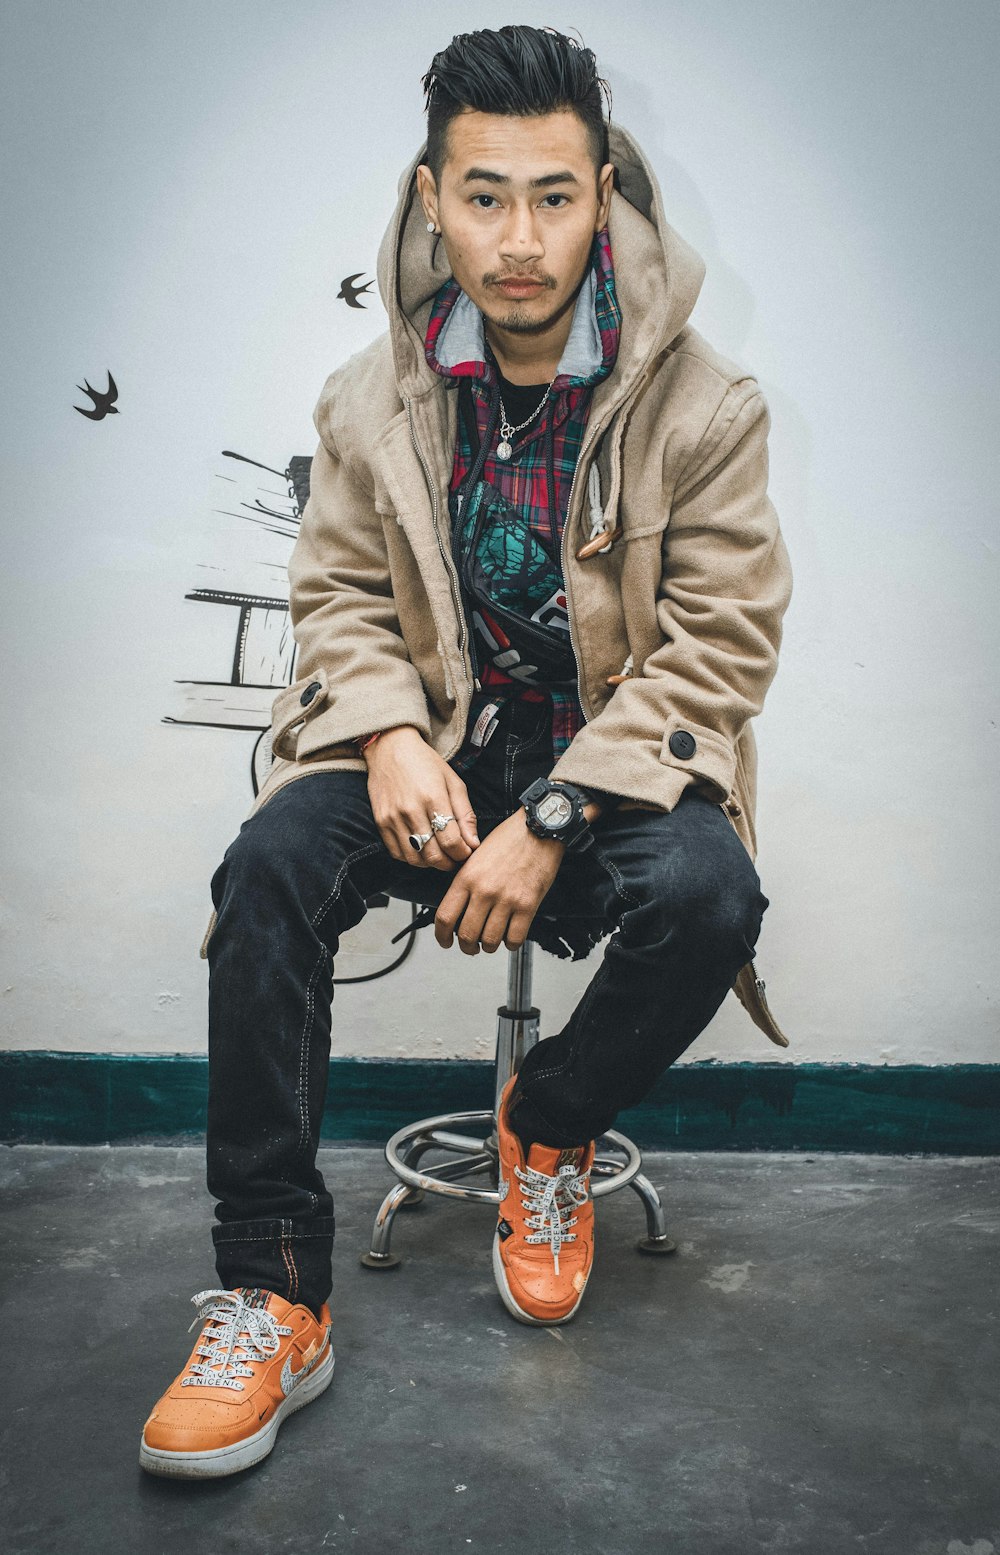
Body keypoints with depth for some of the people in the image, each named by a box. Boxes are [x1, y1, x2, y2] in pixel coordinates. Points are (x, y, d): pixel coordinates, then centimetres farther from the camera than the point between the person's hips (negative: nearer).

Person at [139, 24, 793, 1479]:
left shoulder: (705, 405, -9)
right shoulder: (372, 395, 0)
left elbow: (719, 648, -11)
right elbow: (339, 594, 7)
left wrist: (552, 822, -20)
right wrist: (392, 736, -15)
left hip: (621, 748, -1)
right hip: (431, 741, 2)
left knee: (705, 899, -32)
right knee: (267, 871, -25)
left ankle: (548, 1129, 2)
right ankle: (274, 1288, -14)